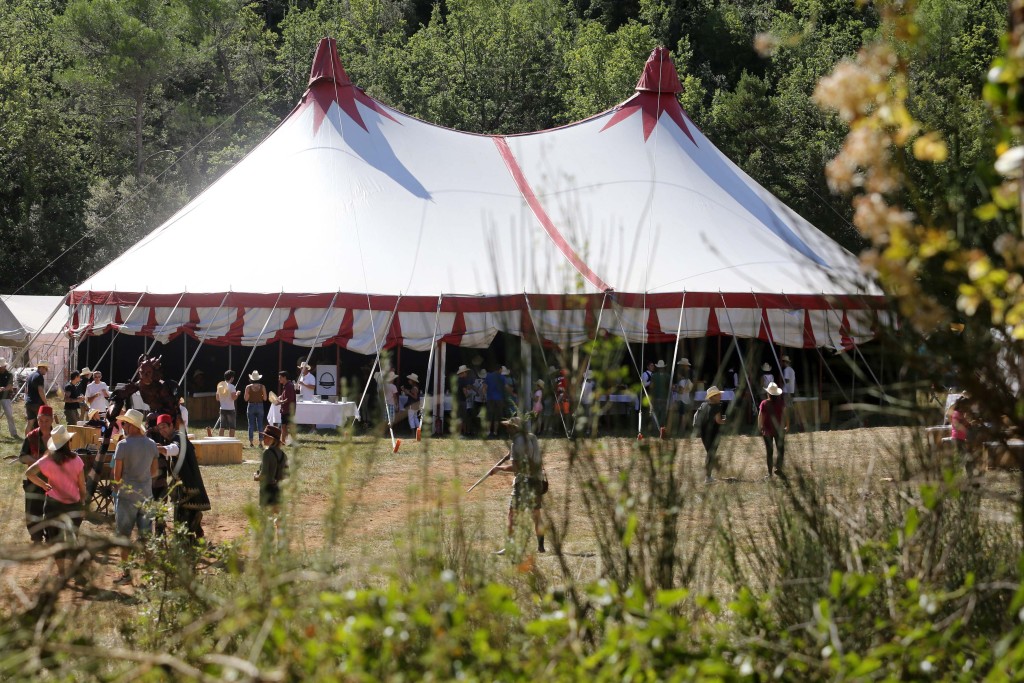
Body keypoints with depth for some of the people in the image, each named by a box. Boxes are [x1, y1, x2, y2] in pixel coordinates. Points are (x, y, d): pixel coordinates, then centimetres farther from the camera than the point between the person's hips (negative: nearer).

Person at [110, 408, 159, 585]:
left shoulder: (123, 445, -12)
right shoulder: (151, 444, 5)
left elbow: (117, 474, -10)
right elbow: (154, 472, 10)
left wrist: (117, 484, 8)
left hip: (127, 495, -5)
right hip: (146, 494, 5)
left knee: (124, 536, 4)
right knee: (146, 537, 8)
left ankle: (126, 572, 5)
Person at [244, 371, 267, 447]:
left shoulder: (248, 387, -7)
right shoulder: (262, 387, -5)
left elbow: (246, 399, -5)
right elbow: (265, 398, -2)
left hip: (251, 406, -1)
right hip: (260, 406, 1)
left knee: (251, 425, 5)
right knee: (260, 425, 7)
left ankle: (251, 443, 3)